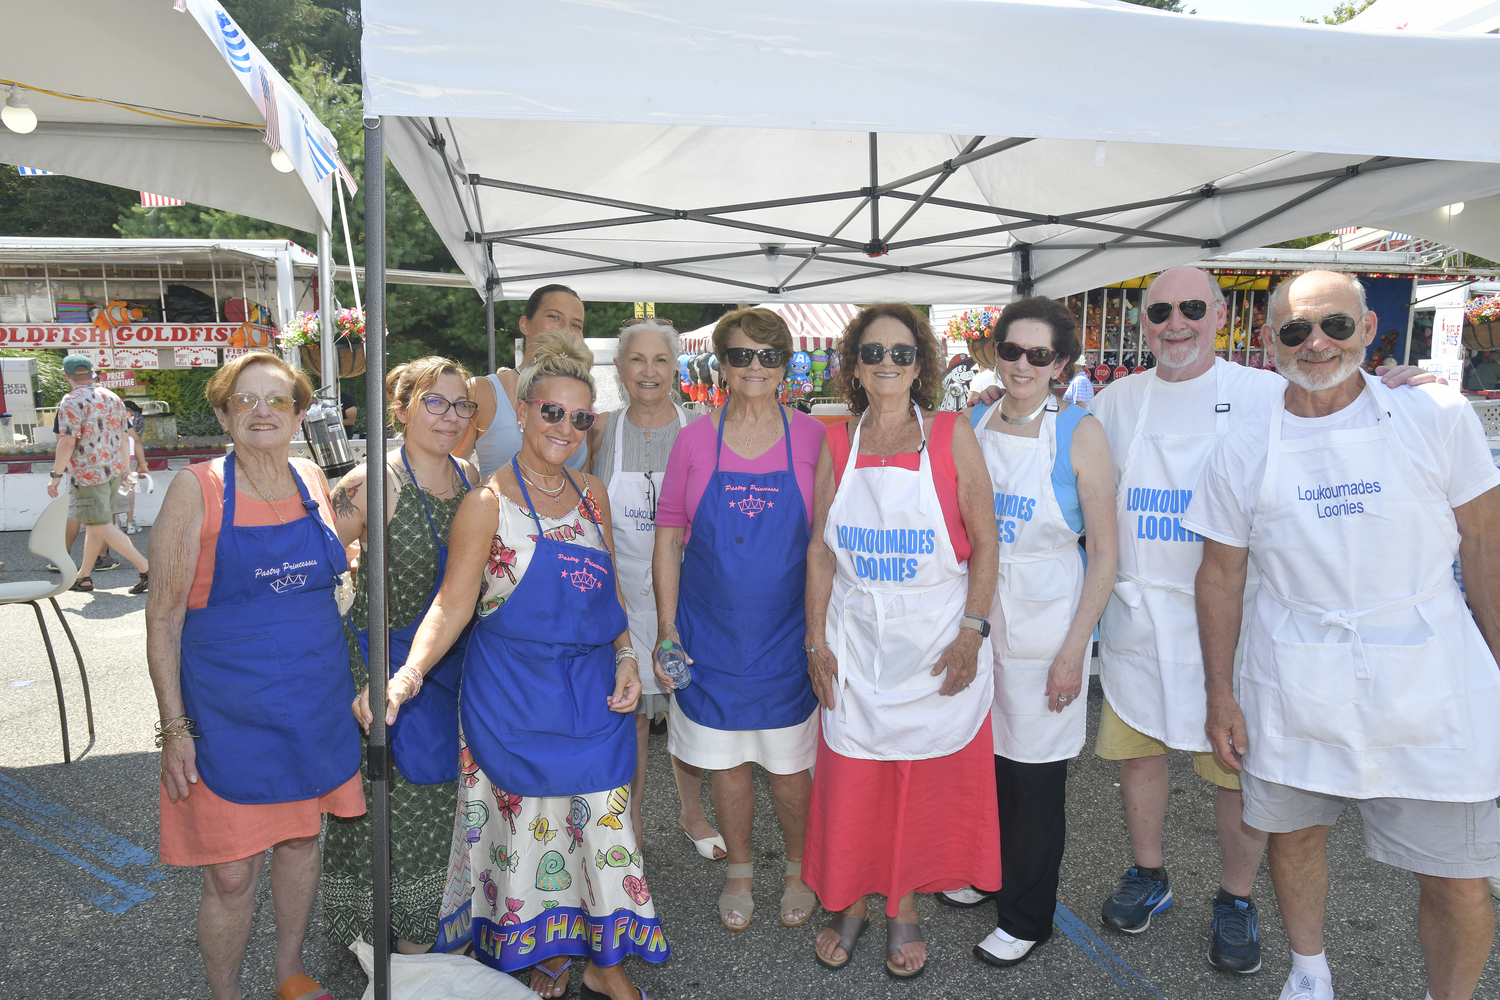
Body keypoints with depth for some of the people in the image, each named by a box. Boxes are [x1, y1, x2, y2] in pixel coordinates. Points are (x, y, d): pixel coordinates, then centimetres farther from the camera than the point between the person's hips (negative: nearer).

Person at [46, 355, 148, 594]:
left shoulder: (72, 401, -13)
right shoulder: (113, 398, 9)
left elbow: (67, 442, -19)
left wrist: (56, 475, -13)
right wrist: (123, 470, 23)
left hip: (88, 474, -8)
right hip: (114, 471, 8)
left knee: (101, 526, -3)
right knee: (94, 524, 15)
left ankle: (146, 568, -10)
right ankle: (84, 577, 23)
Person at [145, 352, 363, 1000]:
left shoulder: (311, 480, 3)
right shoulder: (196, 489, -11)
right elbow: (163, 615, -9)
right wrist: (175, 727, -12)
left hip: (315, 705, 5)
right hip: (229, 716, -5)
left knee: (301, 839, 19)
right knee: (231, 873, 3)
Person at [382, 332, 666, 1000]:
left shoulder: (591, 495, 7)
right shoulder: (489, 501, -9)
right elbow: (453, 602, -12)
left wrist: (625, 657, 2)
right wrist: (408, 675, -25)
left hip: (594, 692, 5)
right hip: (516, 696, -4)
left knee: (603, 825, 9)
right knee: (530, 829, 7)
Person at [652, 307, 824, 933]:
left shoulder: (811, 437, -3)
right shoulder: (694, 441, -1)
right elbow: (668, 536, 1)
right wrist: (666, 628, -3)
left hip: (788, 634, -1)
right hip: (711, 634, 1)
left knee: (790, 762, 10)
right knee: (727, 759, 13)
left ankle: (799, 871, 33)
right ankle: (738, 874, 34)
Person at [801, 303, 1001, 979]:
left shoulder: (951, 434, -5)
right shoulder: (837, 443, 3)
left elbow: (984, 542, -5)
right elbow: (821, 548, 5)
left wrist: (972, 631, -12)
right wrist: (816, 640, 1)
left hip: (936, 639, -2)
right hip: (855, 638, 2)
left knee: (927, 780, 9)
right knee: (850, 779, 9)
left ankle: (904, 909, 31)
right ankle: (850, 904, 31)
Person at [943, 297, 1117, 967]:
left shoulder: (1078, 433, -10)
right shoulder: (971, 426, 3)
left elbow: (1105, 549, -9)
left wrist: (1075, 649, -13)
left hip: (1045, 626, -4)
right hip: (976, 619, 4)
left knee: (1035, 774, 6)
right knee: (983, 754, 16)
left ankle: (1027, 917, 26)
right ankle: (987, 871, 42)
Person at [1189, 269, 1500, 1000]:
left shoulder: (1439, 418, -3)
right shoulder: (1241, 454, 0)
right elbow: (1221, 577, 5)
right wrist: (1219, 693, 3)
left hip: (1430, 688, -1)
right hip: (1293, 688, 2)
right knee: (1295, 837, 16)